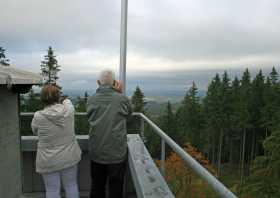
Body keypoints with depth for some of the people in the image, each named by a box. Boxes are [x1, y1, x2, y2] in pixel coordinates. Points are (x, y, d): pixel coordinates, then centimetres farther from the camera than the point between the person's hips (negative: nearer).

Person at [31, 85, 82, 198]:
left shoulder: (38, 116, -16)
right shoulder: (69, 110, -10)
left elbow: (35, 131, 5)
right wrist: (66, 101, 36)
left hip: (49, 161, -2)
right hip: (69, 157, 3)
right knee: (71, 185, 18)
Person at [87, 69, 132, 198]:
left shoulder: (91, 100, -6)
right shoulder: (122, 99, -15)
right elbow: (128, 112, 6)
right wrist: (119, 94, 0)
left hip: (96, 152, 3)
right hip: (117, 152, -3)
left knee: (97, 186, 22)